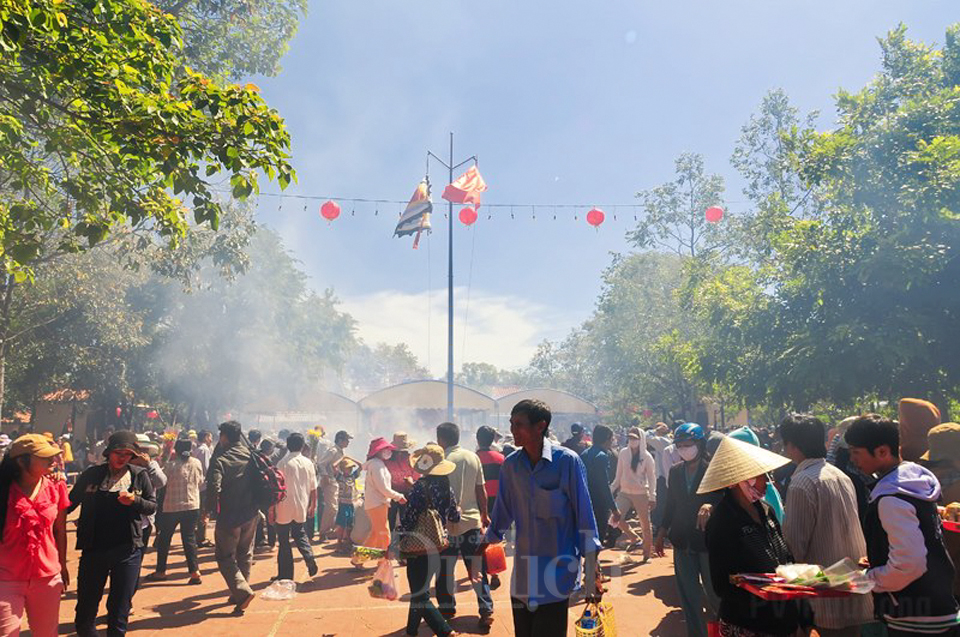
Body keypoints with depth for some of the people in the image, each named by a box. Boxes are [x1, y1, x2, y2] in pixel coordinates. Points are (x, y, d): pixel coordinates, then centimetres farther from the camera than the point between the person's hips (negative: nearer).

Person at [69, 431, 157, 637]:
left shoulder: (139, 475, 1)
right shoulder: (91, 475, 1)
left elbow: (152, 506, 4)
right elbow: (71, 502, 6)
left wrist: (134, 501, -14)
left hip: (128, 550, -1)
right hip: (94, 548, 1)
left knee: (119, 609, 5)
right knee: (86, 607, 8)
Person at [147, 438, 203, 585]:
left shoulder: (171, 465, -11)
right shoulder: (196, 463, -2)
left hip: (172, 507, -2)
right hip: (192, 505, 3)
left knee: (164, 539, 14)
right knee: (189, 538, 8)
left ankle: (160, 571, 23)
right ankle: (194, 571, -2)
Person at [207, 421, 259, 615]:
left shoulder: (220, 460, -16)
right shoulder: (251, 456, 1)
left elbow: (213, 488, -26)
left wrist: (212, 508, -8)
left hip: (229, 517, -5)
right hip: (251, 515, 6)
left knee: (225, 557, 6)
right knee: (245, 555, 19)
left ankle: (242, 591, -11)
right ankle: (239, 592, 28)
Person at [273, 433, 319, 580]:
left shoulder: (283, 463, -13)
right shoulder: (308, 463, -1)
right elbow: (313, 488, 4)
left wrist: (272, 509, -5)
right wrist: (313, 506, 16)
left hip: (284, 508, -4)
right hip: (301, 507, 4)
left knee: (284, 542, 7)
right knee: (299, 533, 24)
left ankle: (285, 575, 11)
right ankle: (309, 556, 1)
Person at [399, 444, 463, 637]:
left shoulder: (420, 487, -18)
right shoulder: (446, 486, 0)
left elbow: (408, 519, -18)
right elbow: (455, 517, 7)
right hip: (438, 546, 7)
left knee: (420, 596, 2)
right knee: (419, 590, 22)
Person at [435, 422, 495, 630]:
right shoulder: (473, 457, 0)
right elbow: (481, 490, 5)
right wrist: (484, 514, 17)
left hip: (449, 523, -4)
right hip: (472, 521, 4)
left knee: (445, 570, 12)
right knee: (478, 570, 9)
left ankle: (447, 609, 20)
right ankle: (486, 610, 6)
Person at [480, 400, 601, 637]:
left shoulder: (567, 461, -11)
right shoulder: (510, 465, 2)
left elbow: (584, 512, -8)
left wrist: (591, 563, -9)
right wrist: (483, 546, 20)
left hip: (557, 566, -4)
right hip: (523, 568, 5)